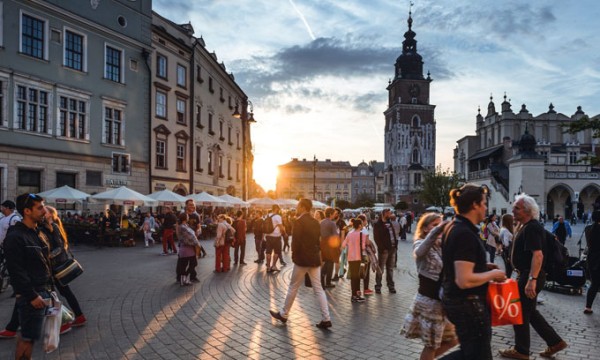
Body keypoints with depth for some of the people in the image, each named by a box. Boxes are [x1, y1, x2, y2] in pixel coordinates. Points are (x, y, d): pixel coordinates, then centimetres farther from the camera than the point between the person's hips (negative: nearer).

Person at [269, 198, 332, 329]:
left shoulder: (299, 222, -14)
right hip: (315, 259, 6)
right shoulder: (315, 222, 8)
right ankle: (326, 319, 3)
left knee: (293, 287, 8)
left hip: (302, 259, -6)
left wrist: (294, 255, -4)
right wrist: (316, 253, 15)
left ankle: (283, 314, 21)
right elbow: (319, 240, 12)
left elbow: (296, 241, -18)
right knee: (318, 289, 7)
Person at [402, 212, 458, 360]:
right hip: (428, 300, -7)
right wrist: (436, 231, -50)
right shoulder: (420, 243, -11)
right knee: (431, 344, 5)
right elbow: (420, 251, -37)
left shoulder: (443, 245, 9)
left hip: (443, 300, 7)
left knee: (452, 339, 16)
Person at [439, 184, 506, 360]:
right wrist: (493, 274, -15)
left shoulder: (453, 227, 7)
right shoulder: (466, 234, -24)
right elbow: (464, 280, -30)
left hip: (454, 300, 10)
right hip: (468, 304, -10)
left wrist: (483, 266, 11)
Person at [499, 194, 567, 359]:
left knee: (520, 313, 2)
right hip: (527, 274, 10)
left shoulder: (532, 228, -20)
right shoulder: (527, 226, 13)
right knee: (530, 312, 19)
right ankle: (555, 342, 26)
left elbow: (538, 255, -29)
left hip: (530, 276, -10)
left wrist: (531, 280, -34)